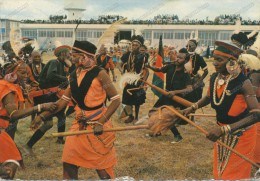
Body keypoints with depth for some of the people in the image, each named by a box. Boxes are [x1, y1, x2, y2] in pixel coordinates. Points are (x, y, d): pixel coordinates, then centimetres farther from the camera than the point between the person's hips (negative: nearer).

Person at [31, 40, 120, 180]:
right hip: (80, 124, 6)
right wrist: (42, 116, 2)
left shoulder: (99, 73, -13)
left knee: (102, 166, 5)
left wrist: (101, 122, -23)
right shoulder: (74, 75, 5)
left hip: (98, 124, -6)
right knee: (68, 163, 9)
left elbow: (116, 100, -15)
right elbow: (64, 100, 9)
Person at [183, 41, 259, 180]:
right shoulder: (214, 78, -10)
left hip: (240, 133, -6)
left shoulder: (243, 83, -29)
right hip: (222, 129, 6)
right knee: (220, 169, 22)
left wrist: (224, 129, -40)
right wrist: (192, 108, -1)